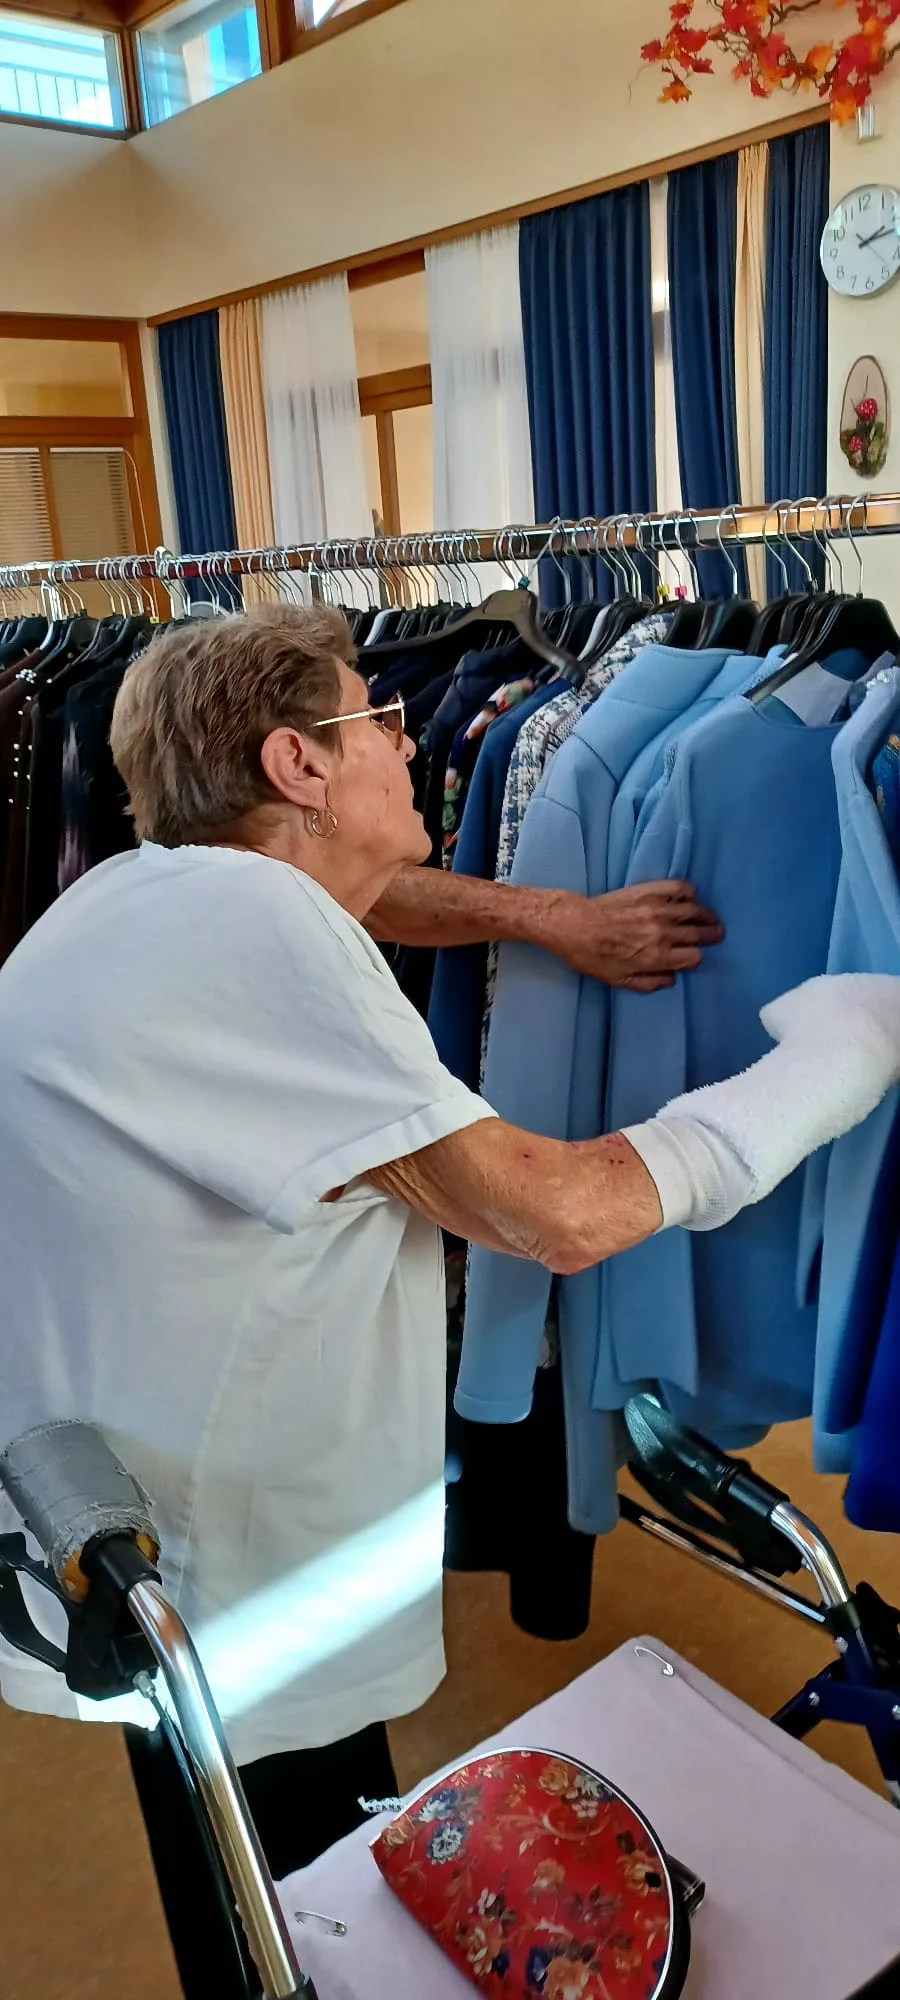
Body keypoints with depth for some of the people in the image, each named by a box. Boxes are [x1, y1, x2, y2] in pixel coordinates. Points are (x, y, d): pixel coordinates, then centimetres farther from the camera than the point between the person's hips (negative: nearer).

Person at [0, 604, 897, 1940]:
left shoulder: (169, 885, -1)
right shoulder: (251, 928, -29)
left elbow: (343, 899, 22)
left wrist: (553, 920, 11)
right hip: (212, 1610, -8)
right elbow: (557, 1213, -26)